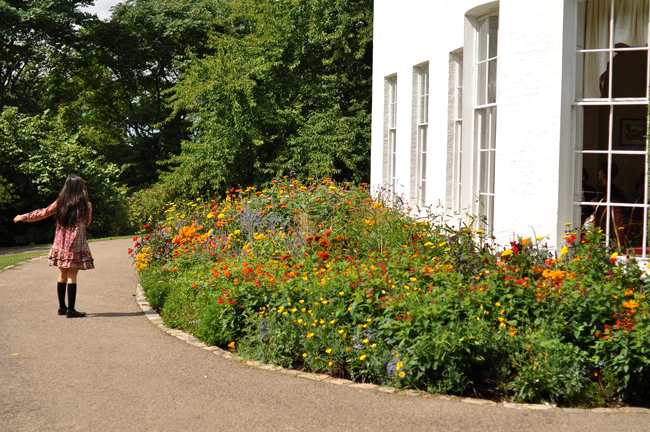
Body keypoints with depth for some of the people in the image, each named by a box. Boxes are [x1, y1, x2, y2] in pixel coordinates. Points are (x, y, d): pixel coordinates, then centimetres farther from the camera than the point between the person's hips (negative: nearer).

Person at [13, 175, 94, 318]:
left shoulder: (59, 203, 1)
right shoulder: (86, 205, -7)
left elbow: (42, 213, 9)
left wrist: (23, 217, 23)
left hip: (60, 245, 4)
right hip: (76, 246, -4)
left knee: (62, 275, 14)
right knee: (72, 277, -2)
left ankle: (62, 306, 22)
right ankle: (70, 309, -2)